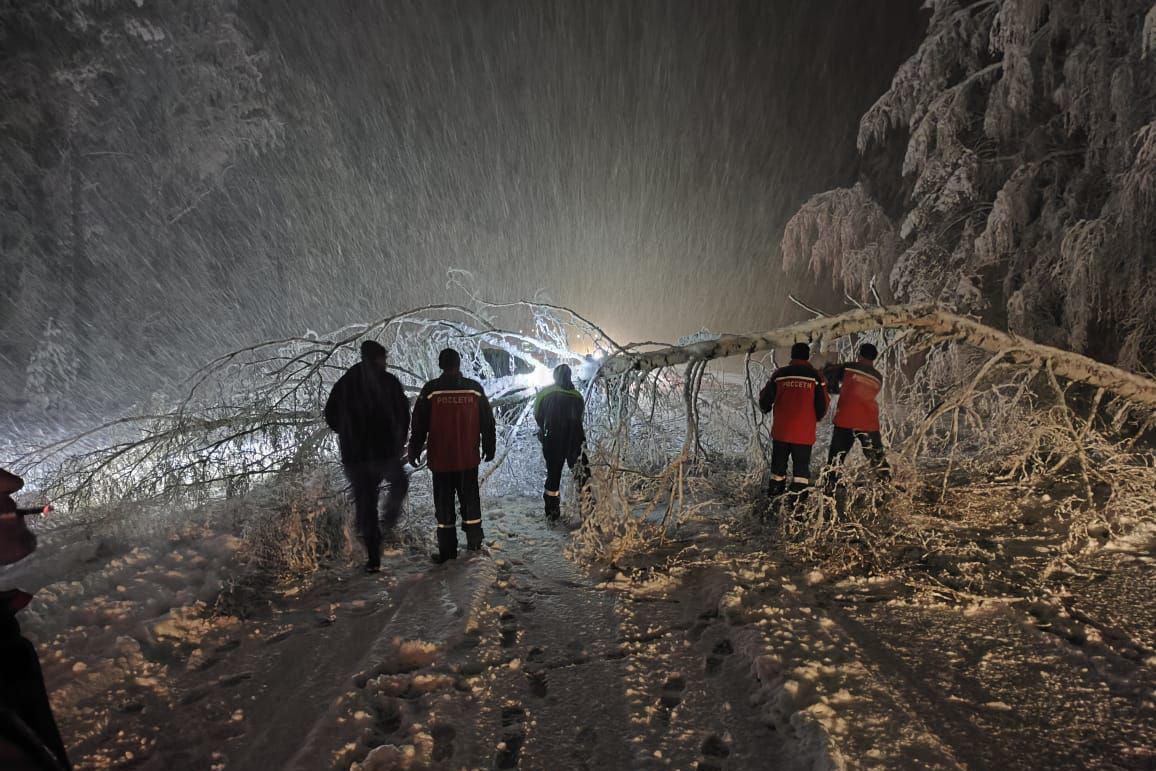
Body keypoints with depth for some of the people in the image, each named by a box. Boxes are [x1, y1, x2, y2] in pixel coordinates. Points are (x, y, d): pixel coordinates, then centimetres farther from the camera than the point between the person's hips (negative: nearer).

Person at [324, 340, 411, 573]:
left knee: (365, 502, 9)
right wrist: (400, 442, 10)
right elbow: (404, 415, -5)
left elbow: (330, 416, 7)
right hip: (385, 451, -3)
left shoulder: (344, 383, 5)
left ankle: (373, 559, 9)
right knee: (399, 483, 25)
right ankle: (388, 521, 4)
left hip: (354, 454, 3)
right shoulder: (388, 381, -4)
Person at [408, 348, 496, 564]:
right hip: (469, 458, 2)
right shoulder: (475, 388, -1)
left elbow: (419, 425, -3)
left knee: (443, 504, 6)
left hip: (440, 459, -2)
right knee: (470, 498, 16)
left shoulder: (430, 390, -8)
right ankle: (474, 541, 24)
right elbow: (488, 423, 5)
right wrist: (489, 448, 16)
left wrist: (414, 451, 7)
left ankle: (447, 550, 9)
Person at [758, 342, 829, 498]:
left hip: (780, 431, 2)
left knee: (778, 463, 16)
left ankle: (775, 491, 26)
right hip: (804, 433, -1)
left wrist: (765, 409, 29)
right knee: (801, 466, 6)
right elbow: (823, 405, 0)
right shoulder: (815, 376, -3)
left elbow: (765, 399, 6)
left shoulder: (779, 374, -1)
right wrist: (816, 417, 22)